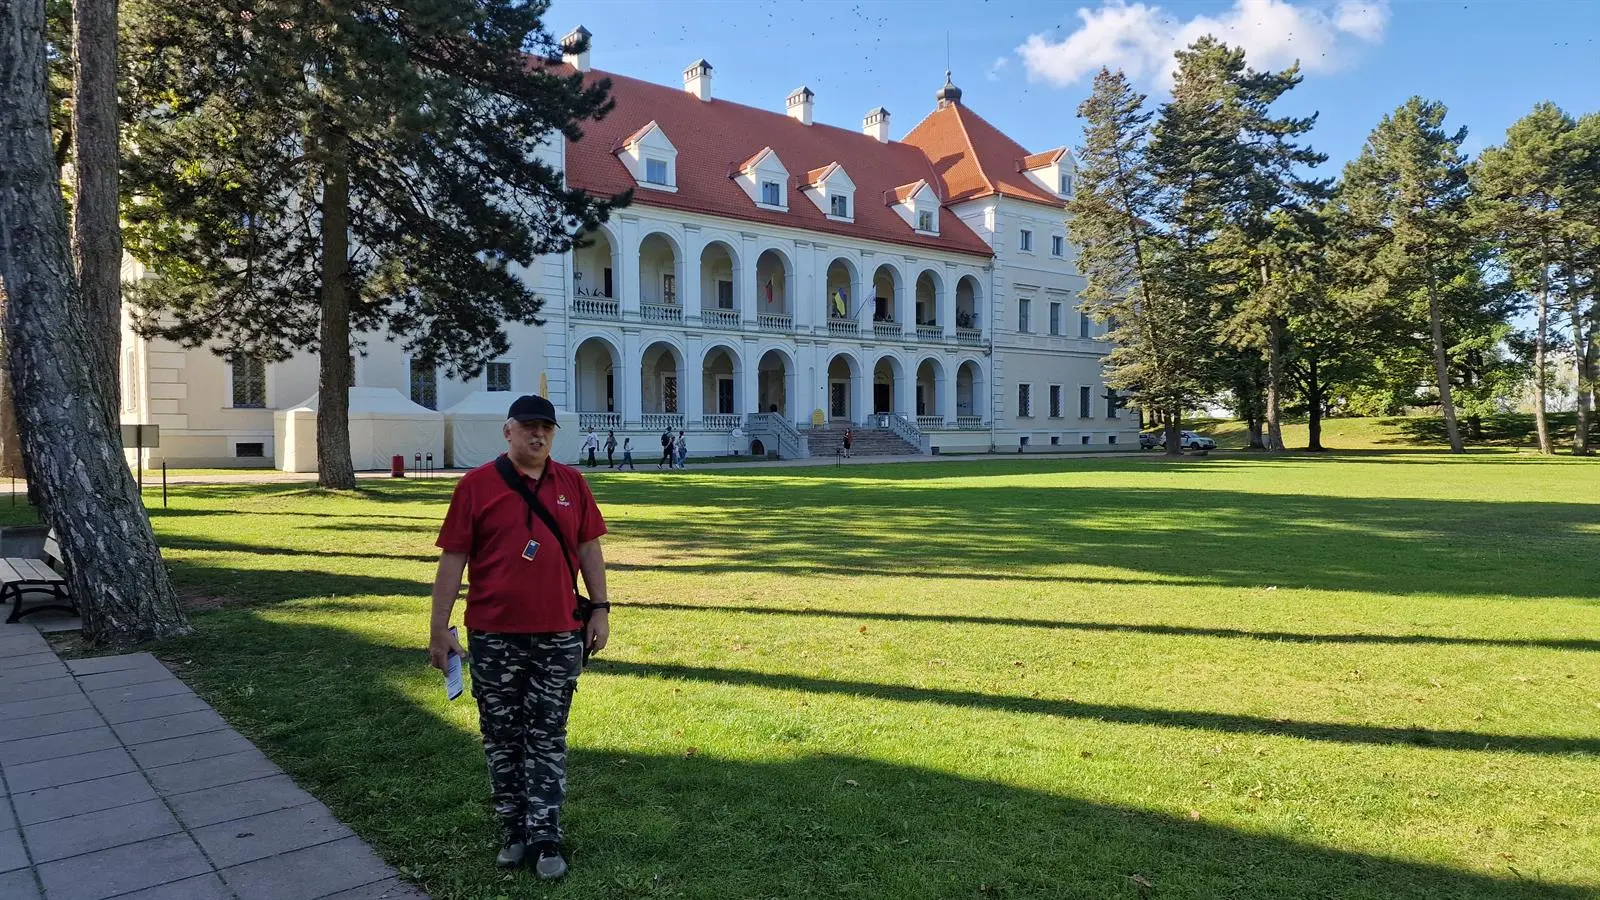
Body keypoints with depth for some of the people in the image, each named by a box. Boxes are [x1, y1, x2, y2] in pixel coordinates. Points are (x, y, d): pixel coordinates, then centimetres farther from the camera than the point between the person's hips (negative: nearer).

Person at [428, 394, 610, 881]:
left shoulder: (572, 483, 4)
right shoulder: (476, 485, -3)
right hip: (493, 638, -1)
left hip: (559, 637, 1)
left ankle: (545, 838, 16)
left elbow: (589, 549, 9)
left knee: (548, 739, 8)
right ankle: (513, 830, 26)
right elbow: (452, 559, -3)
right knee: (502, 738, 11)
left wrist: (600, 609, 3)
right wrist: (439, 628, -5)